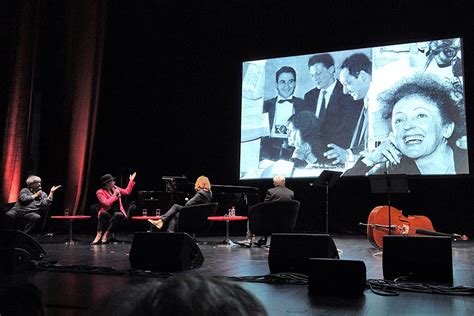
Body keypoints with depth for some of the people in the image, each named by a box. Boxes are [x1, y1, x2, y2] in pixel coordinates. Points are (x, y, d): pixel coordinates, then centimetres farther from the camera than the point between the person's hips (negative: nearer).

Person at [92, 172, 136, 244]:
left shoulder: (115, 188, 11)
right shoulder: (100, 192, -7)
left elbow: (127, 192, 21)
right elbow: (107, 203, -20)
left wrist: (131, 181, 20)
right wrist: (114, 195, -12)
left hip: (118, 213, 3)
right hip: (107, 214, -3)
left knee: (117, 215, -33)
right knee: (103, 213, -37)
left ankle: (106, 234, -29)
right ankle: (99, 235, -36)